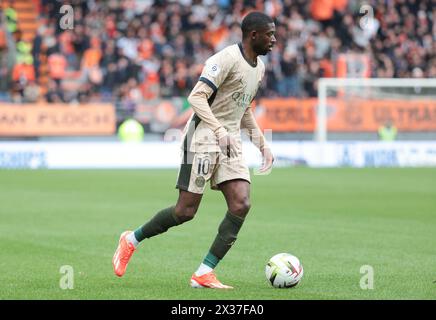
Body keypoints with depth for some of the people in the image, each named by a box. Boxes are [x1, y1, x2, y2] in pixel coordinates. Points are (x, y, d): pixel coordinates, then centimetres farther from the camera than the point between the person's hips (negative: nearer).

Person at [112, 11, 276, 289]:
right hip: (204, 138, -8)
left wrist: (262, 144, 20)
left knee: (241, 205, -11)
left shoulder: (259, 67, 14)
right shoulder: (227, 59, -15)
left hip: (231, 143, 8)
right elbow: (197, 97, -22)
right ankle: (132, 240, 18)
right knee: (186, 211, -6)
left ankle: (204, 273, -7)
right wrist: (220, 131, -33)